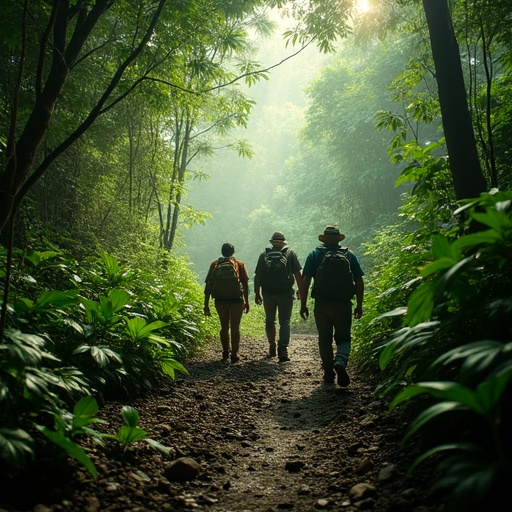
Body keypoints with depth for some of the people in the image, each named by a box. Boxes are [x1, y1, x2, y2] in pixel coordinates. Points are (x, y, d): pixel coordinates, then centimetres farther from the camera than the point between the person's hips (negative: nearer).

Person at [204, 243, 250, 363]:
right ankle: (234, 354, 6)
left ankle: (225, 353, 24)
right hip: (236, 300, -2)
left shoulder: (215, 264, 6)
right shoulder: (240, 264, 3)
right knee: (235, 328, 6)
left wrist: (206, 304, 4)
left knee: (224, 327, 17)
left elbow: (208, 285, 2)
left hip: (220, 300, 2)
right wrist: (246, 301, 8)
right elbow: (245, 284, 1)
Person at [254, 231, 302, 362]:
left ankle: (272, 347, 25)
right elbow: (297, 274, -1)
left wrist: (257, 293, 9)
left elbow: (257, 276, 5)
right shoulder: (290, 253, 4)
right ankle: (283, 351, -11)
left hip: (268, 293, 2)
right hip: (286, 293, -1)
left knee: (269, 320, 17)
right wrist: (300, 290, 7)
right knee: (284, 322, 0)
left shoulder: (264, 254, 8)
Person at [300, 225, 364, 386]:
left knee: (325, 340, 14)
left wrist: (303, 305, 1)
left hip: (321, 305, 0)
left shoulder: (314, 255, 3)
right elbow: (359, 281, 1)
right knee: (343, 338, 10)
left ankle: (329, 373, 17)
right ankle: (340, 362, -17)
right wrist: (359, 305, 7)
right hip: (343, 304, 0)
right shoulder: (349, 255, 5)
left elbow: (305, 281, -4)